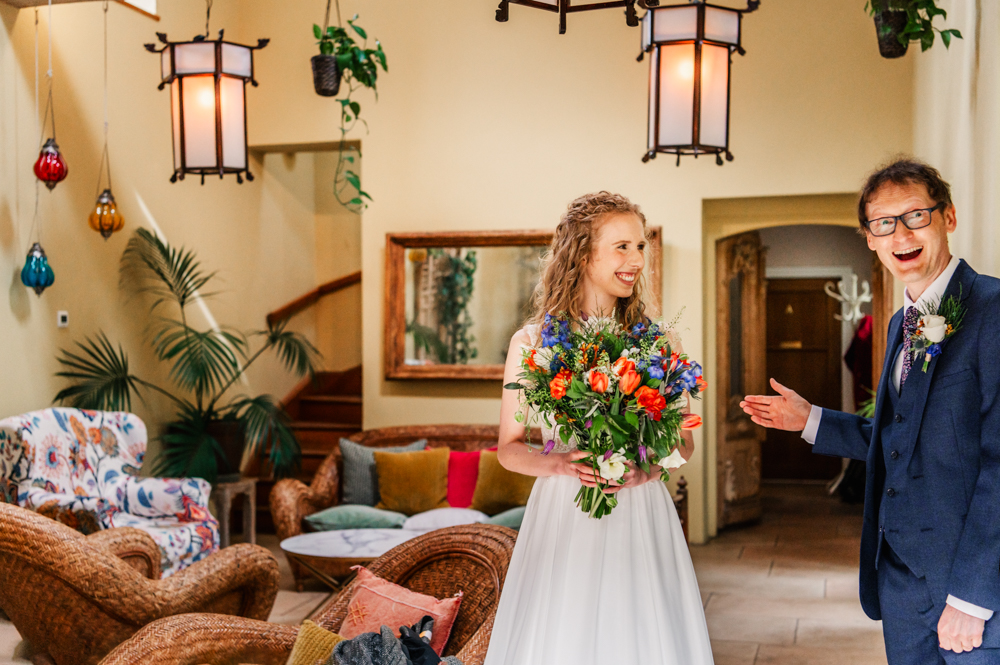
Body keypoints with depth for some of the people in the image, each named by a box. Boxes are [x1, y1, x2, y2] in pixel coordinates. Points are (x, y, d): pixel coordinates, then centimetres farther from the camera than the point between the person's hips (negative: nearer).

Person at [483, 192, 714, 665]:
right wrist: (558, 464, -15)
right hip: (562, 517, -1)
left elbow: (685, 442, 9)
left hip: (641, 518, 1)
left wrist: (654, 463, -12)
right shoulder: (531, 342, 0)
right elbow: (509, 448, 5)